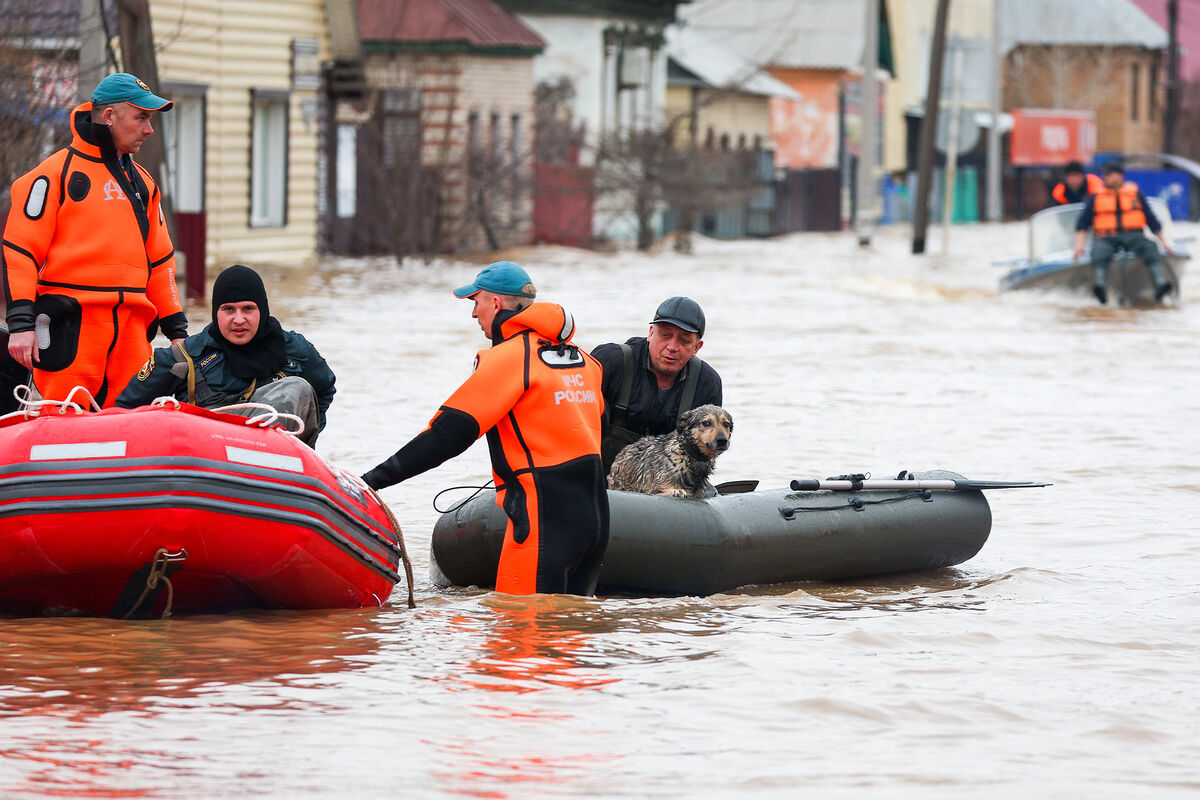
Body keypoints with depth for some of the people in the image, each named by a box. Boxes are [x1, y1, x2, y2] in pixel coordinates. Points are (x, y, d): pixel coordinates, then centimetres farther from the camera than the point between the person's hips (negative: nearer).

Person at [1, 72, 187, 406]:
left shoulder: (142, 181, 20)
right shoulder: (56, 173, -1)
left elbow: (159, 259, 25)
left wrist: (176, 329, 20)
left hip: (131, 327, 6)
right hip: (71, 325, -6)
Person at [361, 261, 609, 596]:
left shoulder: (509, 357, -9)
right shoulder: (583, 361, 16)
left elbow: (450, 431, -13)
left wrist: (377, 477, -12)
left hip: (546, 520, -8)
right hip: (594, 514, 8)